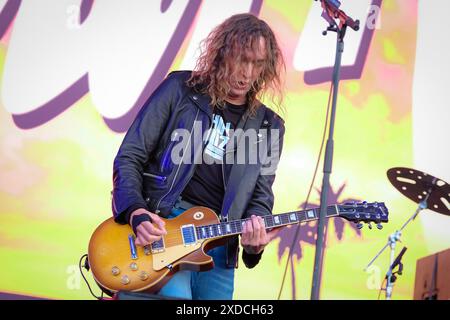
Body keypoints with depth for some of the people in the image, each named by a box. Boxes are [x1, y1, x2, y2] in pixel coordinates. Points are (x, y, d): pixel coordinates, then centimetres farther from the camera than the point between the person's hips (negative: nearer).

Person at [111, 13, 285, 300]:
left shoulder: (268, 126, 13)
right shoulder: (180, 89, 4)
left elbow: (261, 197, 10)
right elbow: (129, 157, 2)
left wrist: (254, 238, -12)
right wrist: (136, 212, -14)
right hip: (161, 226, -4)